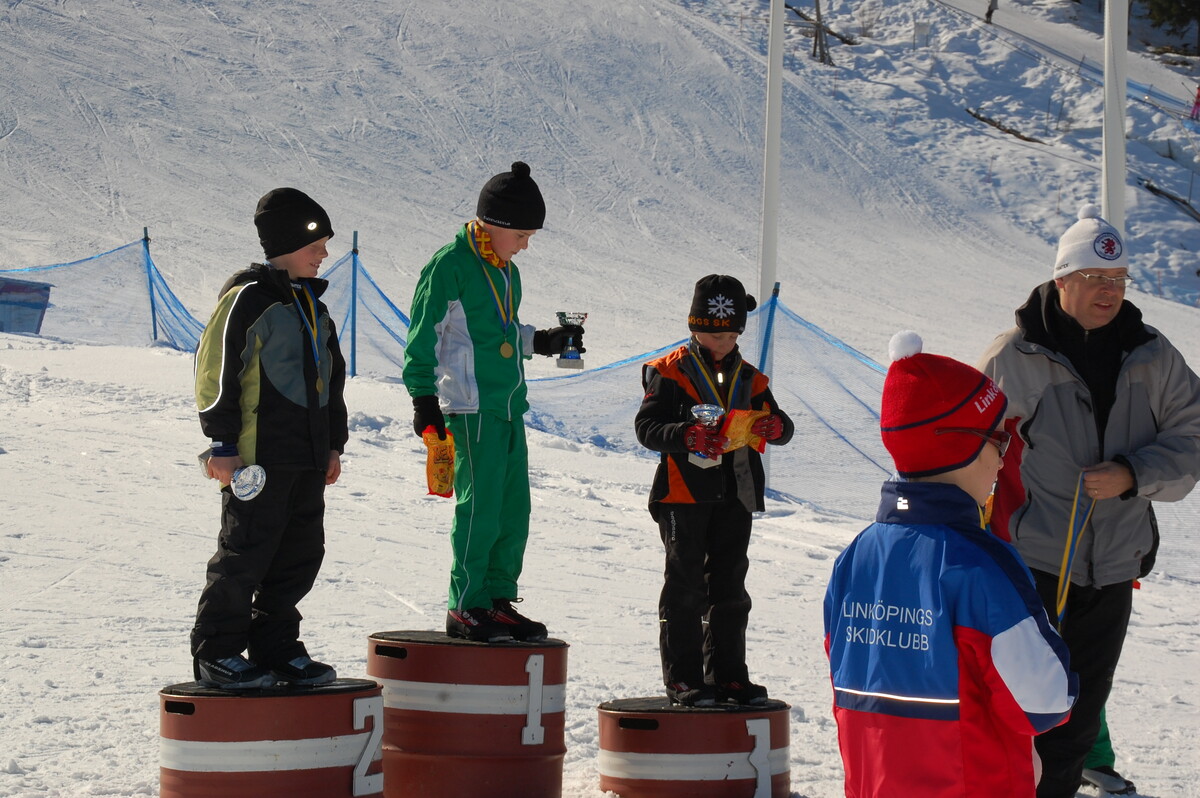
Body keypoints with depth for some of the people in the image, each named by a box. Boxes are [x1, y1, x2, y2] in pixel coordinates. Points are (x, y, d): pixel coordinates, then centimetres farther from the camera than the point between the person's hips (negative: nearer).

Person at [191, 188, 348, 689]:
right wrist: (223, 444, -14)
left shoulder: (312, 305, 18)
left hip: (308, 457, 8)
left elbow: (331, 377, 27)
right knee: (246, 553, -5)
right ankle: (216, 653, 3)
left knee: (301, 553, 10)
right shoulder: (248, 296, -8)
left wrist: (334, 443, 22)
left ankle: (274, 647, 20)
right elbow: (216, 370, -12)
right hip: (257, 456, -8)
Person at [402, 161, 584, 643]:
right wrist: (423, 397, -12)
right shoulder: (450, 266, -8)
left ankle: (498, 601, 17)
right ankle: (465, 608, -1)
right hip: (472, 408, -8)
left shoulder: (507, 273, 16)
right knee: (480, 508, -8)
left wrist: (543, 342, 15)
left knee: (514, 510, 9)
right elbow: (424, 336, -8)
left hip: (510, 407, 8)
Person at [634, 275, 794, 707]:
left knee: (730, 586, 10)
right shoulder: (671, 372, -2)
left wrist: (774, 426, -14)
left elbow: (783, 426, 11)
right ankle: (682, 677, 3)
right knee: (685, 586, -1)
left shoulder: (749, 379, 13)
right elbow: (647, 425, -11)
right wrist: (687, 435, -28)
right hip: (685, 493, -5)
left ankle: (727, 673, 17)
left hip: (735, 495, 5)